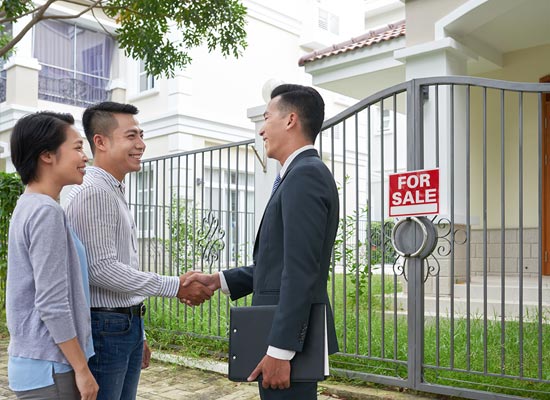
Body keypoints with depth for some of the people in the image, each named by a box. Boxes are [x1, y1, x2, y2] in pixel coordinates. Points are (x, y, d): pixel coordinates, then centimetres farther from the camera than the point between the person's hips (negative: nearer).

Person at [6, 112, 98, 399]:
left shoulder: (28, 207, 10)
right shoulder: (46, 212, -19)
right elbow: (52, 305, -22)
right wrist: (82, 369, -15)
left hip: (31, 361, 9)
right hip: (50, 369, -9)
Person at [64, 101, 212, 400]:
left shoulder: (115, 193, 16)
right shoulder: (92, 192, -15)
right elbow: (101, 268, -22)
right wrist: (175, 286, -18)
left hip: (127, 327, 9)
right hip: (104, 327, -9)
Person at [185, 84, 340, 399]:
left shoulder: (305, 174, -16)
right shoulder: (302, 174, 15)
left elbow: (300, 271, -23)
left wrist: (280, 350, -23)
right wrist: (219, 280, 10)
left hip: (288, 339, -10)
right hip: (284, 334, 10)